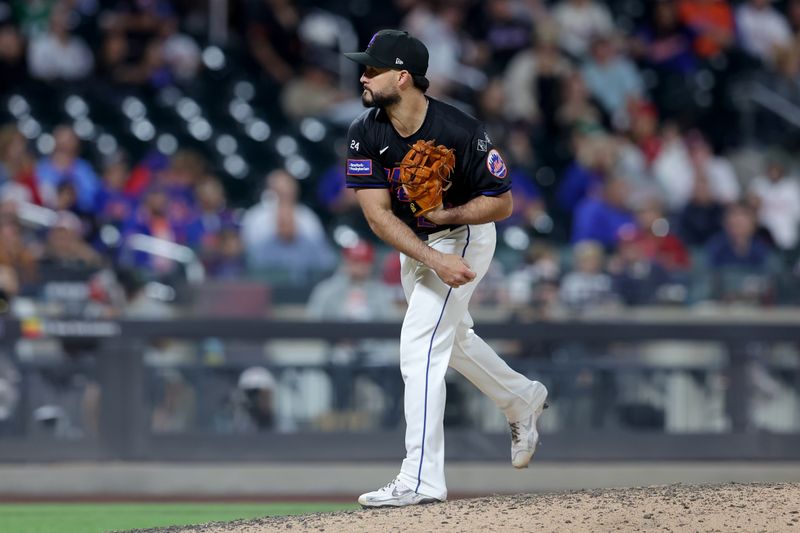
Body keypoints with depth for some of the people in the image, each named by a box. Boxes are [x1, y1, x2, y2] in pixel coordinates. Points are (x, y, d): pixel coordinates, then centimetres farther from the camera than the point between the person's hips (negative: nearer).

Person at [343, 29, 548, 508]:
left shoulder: (460, 132, -30)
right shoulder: (366, 133, -18)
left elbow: (503, 203, -18)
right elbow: (378, 213, -22)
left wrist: (447, 214, -30)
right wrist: (435, 260, -33)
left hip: (464, 236, -7)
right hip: (413, 245, 7)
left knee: (419, 345, -17)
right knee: (452, 338, 24)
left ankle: (422, 479, -19)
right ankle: (523, 400, 51)